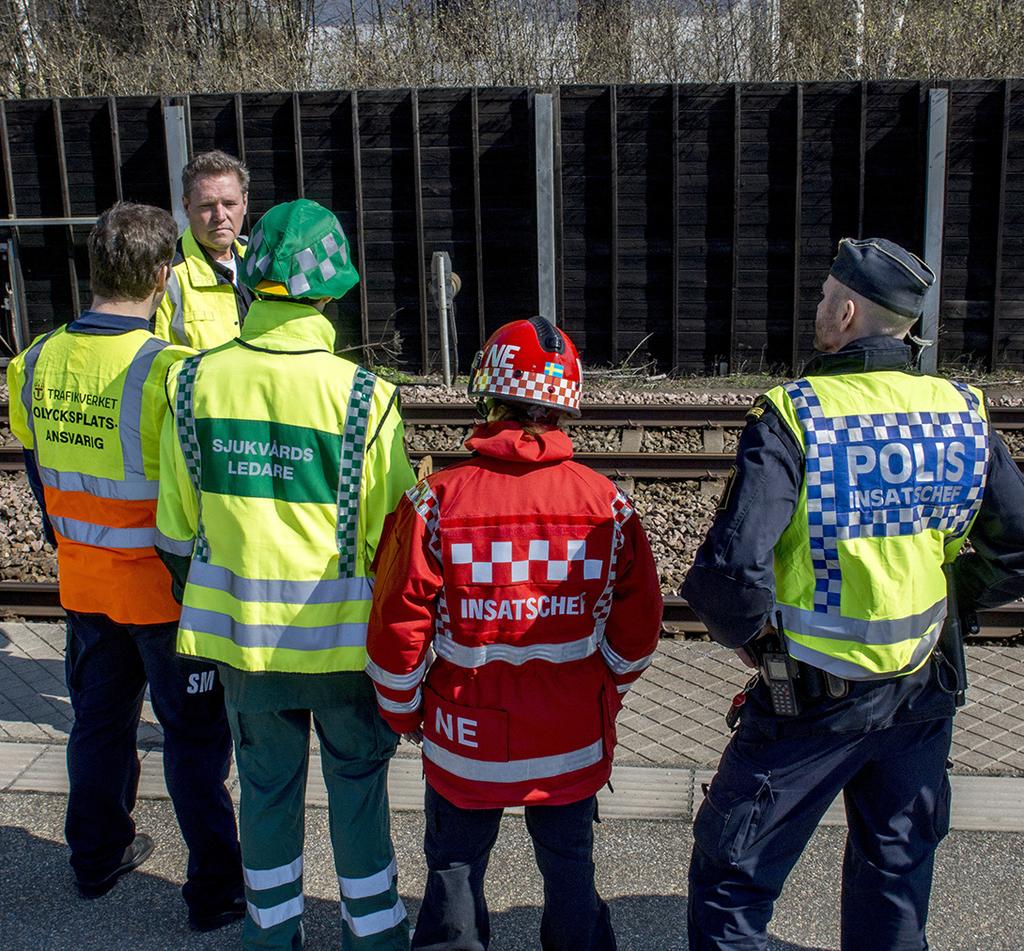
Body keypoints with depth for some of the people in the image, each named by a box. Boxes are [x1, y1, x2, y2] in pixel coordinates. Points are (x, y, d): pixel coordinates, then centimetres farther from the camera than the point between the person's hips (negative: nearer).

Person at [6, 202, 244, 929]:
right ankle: (216, 889, 18)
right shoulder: (167, 370, -24)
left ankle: (98, 857, 40)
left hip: (83, 582, 6)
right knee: (196, 735, 7)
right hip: (166, 588, -6)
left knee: (100, 720, 22)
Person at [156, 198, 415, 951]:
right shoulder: (361, 395, -17)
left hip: (239, 631, 3)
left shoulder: (197, 382, -7)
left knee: (267, 785, 19)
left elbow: (178, 527, 2)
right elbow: (392, 537, -12)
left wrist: (198, 606, 18)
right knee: (357, 784, 16)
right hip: (341, 635, -3)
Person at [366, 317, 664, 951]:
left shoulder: (435, 500, -15)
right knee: (571, 874, 19)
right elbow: (638, 626, -1)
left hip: (465, 742, -1)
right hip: (575, 745, 2)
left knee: (454, 874, 18)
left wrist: (403, 712, 6)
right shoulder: (606, 503, -9)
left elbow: (398, 626, -11)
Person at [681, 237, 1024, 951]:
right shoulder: (963, 414, -5)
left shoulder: (793, 417, -20)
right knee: (896, 879, 25)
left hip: (809, 704, -5)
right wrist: (943, 601, 13)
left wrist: (755, 638, -9)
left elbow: (730, 574, -28)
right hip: (921, 700, 5)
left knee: (729, 882, 12)